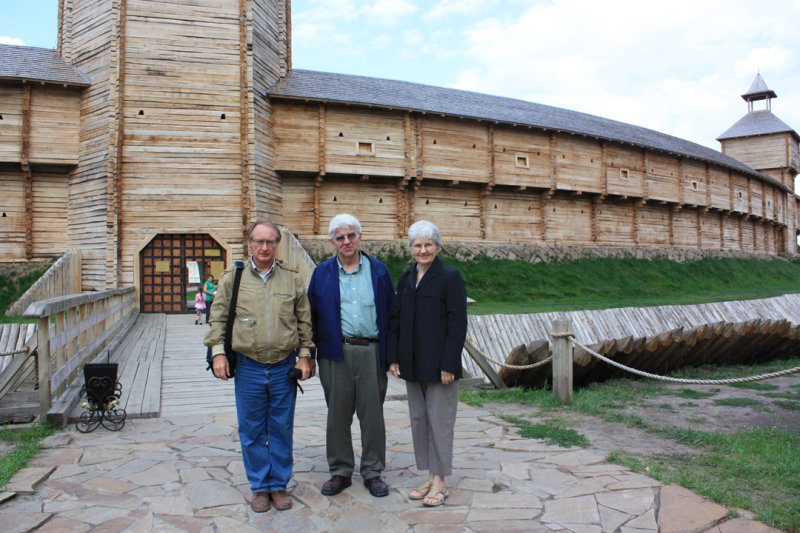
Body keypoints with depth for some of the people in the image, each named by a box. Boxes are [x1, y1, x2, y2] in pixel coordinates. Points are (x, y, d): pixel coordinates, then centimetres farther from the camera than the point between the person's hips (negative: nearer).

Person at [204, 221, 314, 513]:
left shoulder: (293, 280, 4)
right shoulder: (231, 279, 2)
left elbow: (304, 321, 7)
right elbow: (218, 318, 5)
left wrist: (304, 354, 2)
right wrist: (218, 351, -4)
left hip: (284, 368, 1)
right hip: (248, 367, 0)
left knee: (281, 430, 10)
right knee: (252, 431, 9)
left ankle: (279, 484, 25)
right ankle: (260, 486, 24)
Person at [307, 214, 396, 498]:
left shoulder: (378, 270, 6)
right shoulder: (322, 273, 6)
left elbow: (391, 312, 7)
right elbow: (312, 314, 7)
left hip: (372, 352, 0)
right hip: (336, 353, 0)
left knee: (372, 414, 7)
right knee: (337, 414, 9)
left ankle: (372, 471, 21)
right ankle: (340, 471, 24)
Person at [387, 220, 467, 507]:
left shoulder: (450, 277, -8)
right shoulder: (406, 278, 9)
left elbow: (458, 323, -12)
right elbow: (395, 319, 11)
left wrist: (449, 365, -16)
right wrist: (394, 358, 5)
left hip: (439, 364, -6)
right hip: (413, 364, 6)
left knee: (440, 420, 3)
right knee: (418, 419, 12)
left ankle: (440, 482, 17)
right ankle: (430, 477, 26)